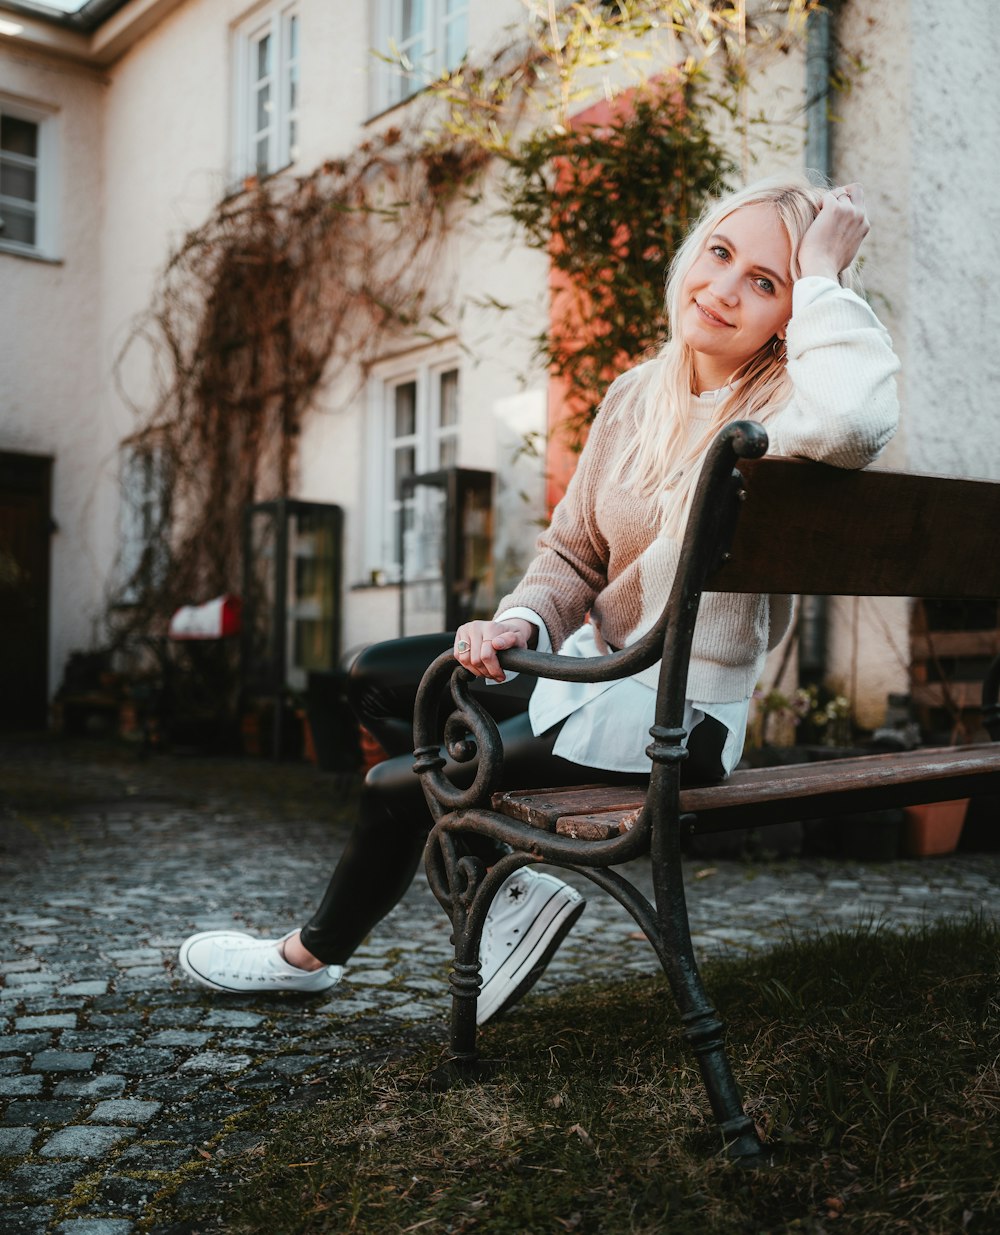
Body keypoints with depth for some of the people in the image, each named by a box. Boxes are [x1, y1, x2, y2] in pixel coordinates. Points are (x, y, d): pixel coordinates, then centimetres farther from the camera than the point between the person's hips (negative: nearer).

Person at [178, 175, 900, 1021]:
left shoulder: (783, 406, -17)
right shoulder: (636, 395, 4)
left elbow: (857, 418, -44)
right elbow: (573, 550, 9)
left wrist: (824, 276, -27)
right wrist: (520, 622, -11)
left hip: (673, 719, -8)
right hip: (594, 665, 8)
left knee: (399, 785, -4)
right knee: (380, 679, 12)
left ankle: (313, 954, 27)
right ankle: (512, 887, 13)